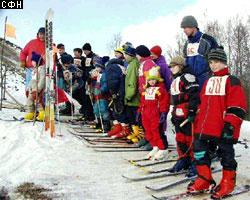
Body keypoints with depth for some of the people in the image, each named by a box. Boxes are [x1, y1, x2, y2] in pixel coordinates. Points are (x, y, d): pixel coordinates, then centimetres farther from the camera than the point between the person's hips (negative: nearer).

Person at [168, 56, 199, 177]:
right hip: (178, 114, 10)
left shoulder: (187, 77, -9)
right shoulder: (175, 81, 22)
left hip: (187, 114, -10)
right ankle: (183, 160, 24)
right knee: (180, 138, 13)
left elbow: (194, 95, -16)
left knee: (190, 138, -5)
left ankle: (194, 163, 3)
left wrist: (192, 111, -21)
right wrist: (174, 113, 25)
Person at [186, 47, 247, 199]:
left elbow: (238, 107, -12)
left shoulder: (232, 81, -4)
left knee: (226, 153, 5)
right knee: (200, 149, 7)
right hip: (206, 127, 7)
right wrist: (198, 122, 19)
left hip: (223, 129, -7)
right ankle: (204, 179, 20)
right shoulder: (208, 81, 18)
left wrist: (230, 125, -18)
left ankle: (227, 183, 20)